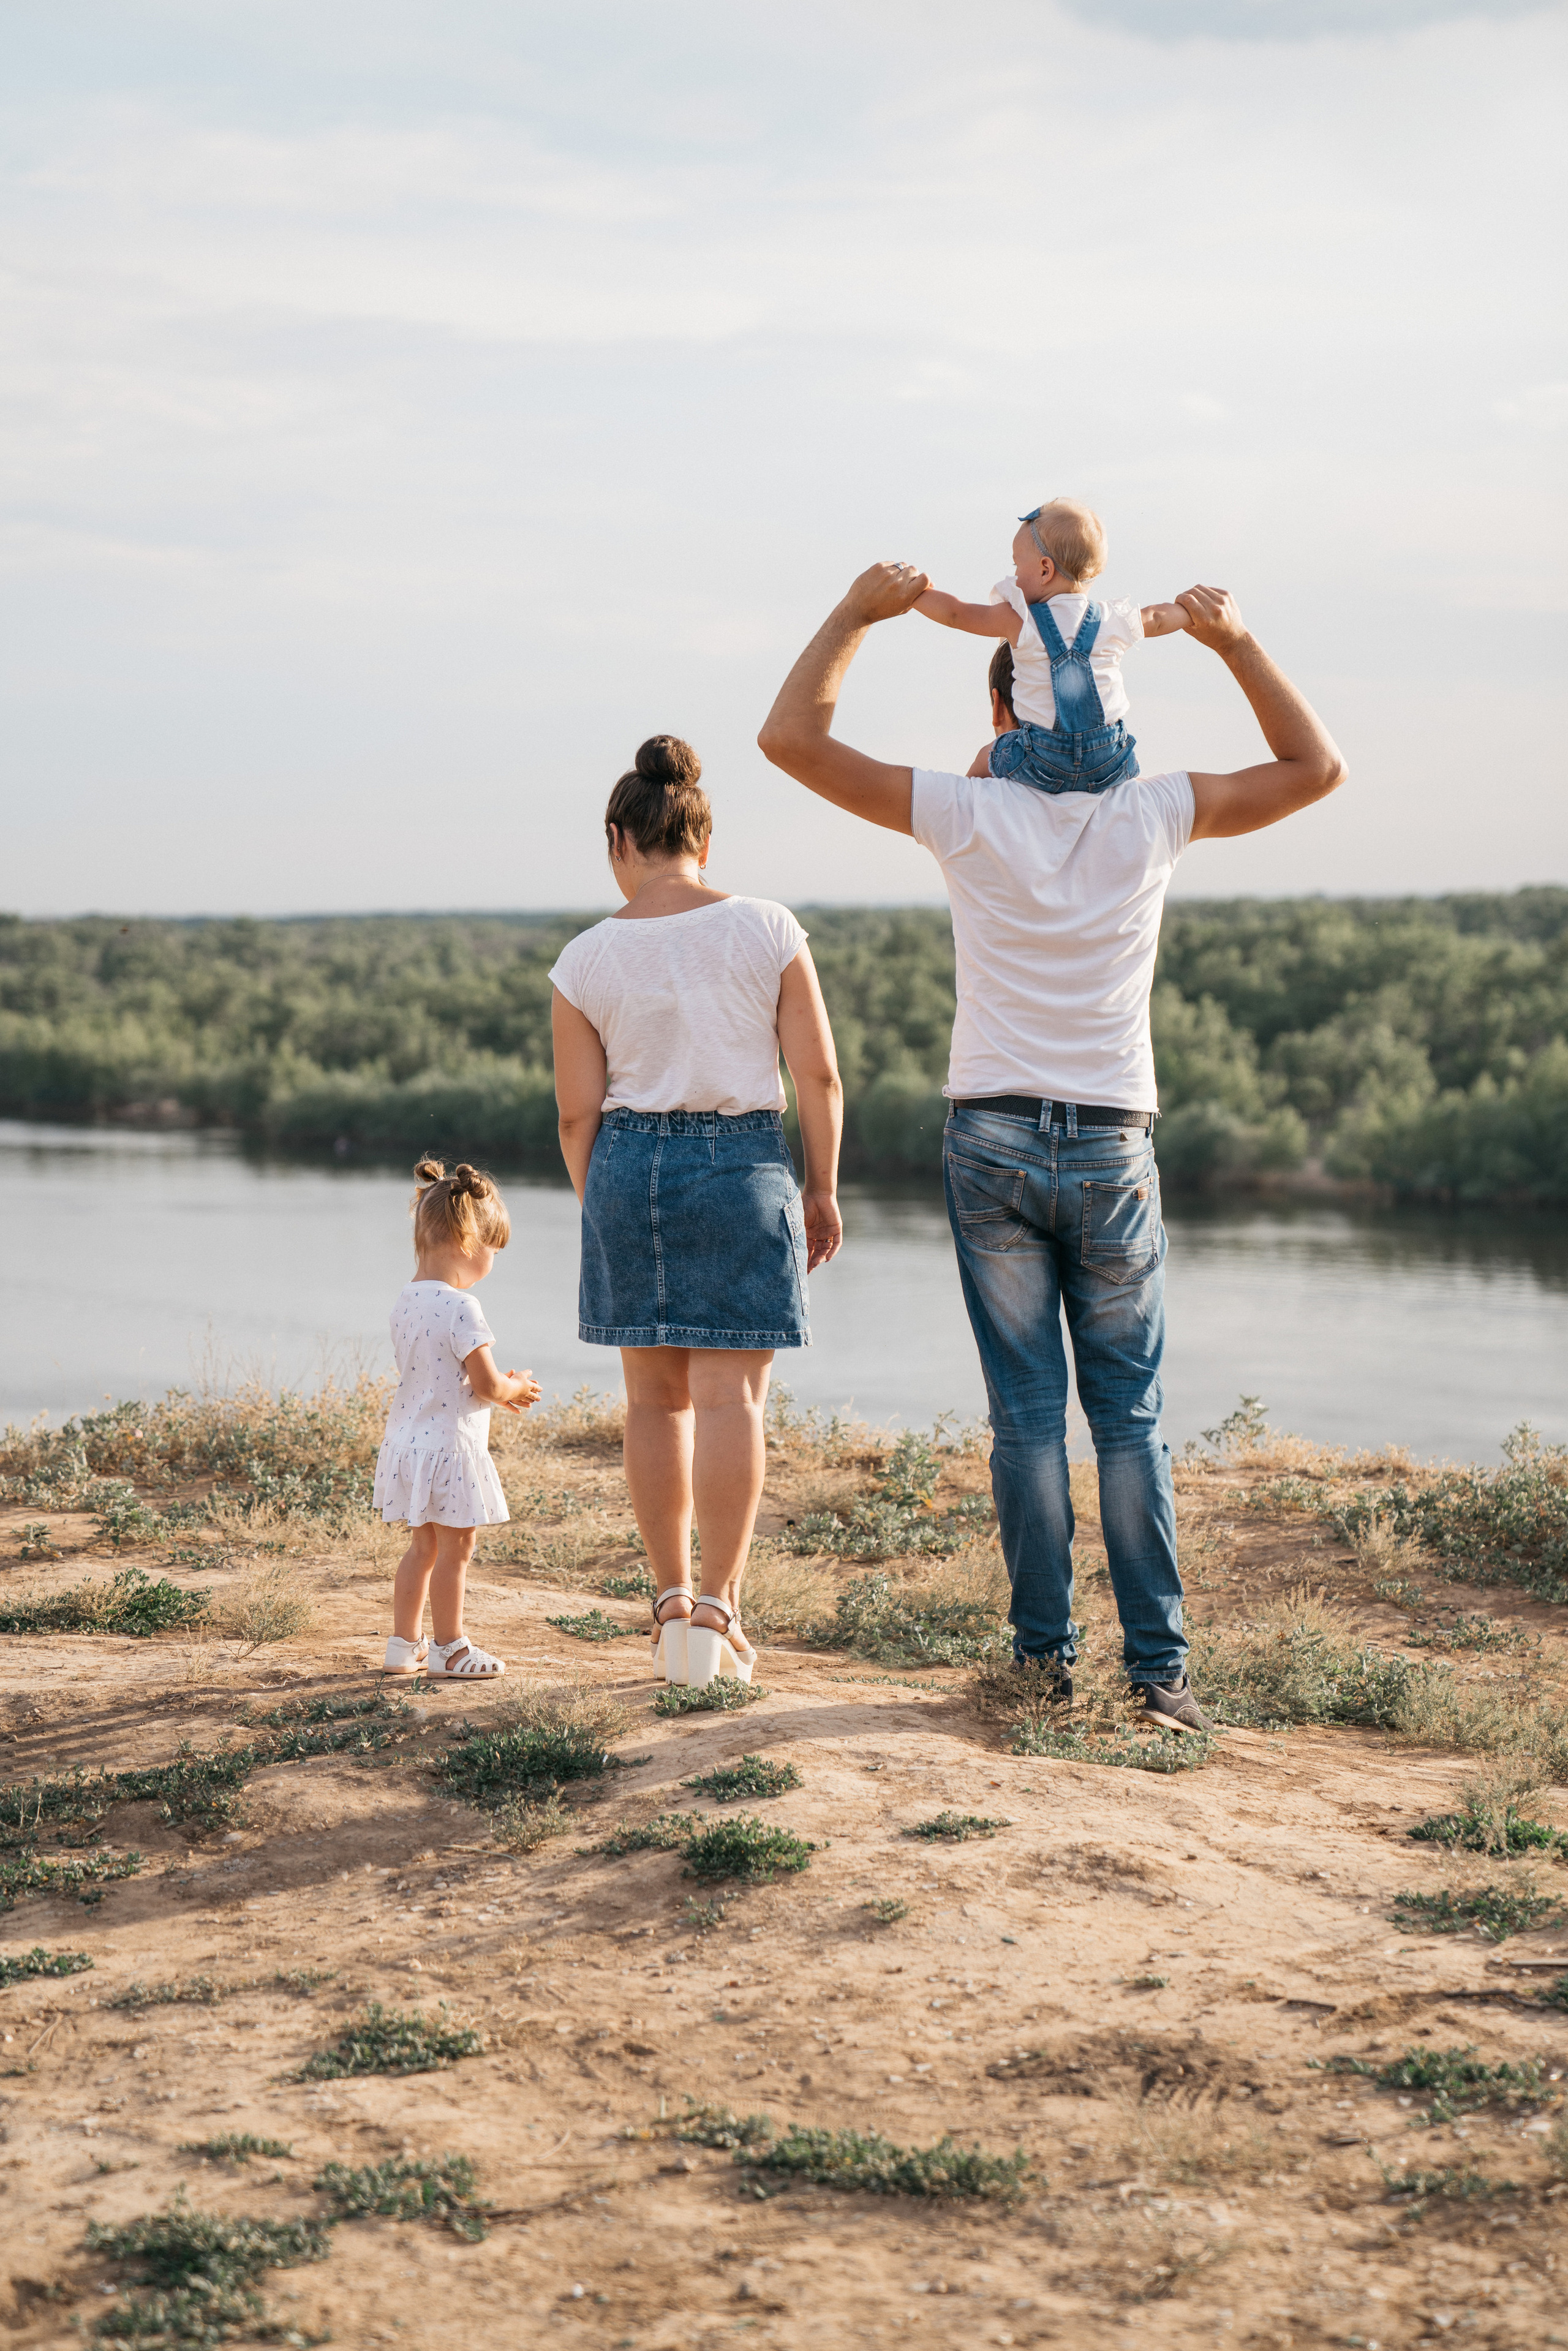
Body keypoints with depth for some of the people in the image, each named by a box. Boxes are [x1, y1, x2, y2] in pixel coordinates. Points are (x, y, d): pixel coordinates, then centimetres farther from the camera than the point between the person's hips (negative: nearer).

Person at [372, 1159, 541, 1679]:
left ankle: (404, 1645, 27)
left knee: (423, 1546, 19)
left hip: (408, 1441, 9)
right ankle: (449, 1650, 12)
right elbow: (487, 1386, -20)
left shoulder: (405, 1302, 5)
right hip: (450, 1447, -9)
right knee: (454, 1550, 4)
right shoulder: (460, 1308, -21)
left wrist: (500, 1389, 14)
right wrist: (517, 1389, 1)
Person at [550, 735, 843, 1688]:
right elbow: (819, 1075, -4)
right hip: (744, 1163, -2)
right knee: (731, 1395, 0)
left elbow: (578, 1113, 0)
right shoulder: (768, 930, -4)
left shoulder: (587, 959, -2)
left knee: (656, 1395, 12)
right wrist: (824, 1189, 6)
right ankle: (718, 1608, -5)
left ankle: (672, 1600, 16)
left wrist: (600, 1208, 14)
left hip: (628, 1163, 2)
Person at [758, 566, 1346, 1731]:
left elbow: (791, 737, -3)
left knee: (1027, 1409, 5)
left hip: (993, 1143, -1)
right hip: (1114, 1150, 1)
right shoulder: (1153, 817, -2)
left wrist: (861, 610, 5)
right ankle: (1159, 1662, 4)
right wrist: (1236, 643, 11)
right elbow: (1316, 768, 11)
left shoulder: (971, 815, -6)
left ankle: (1046, 1652, 8)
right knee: (1131, 1411, 6)